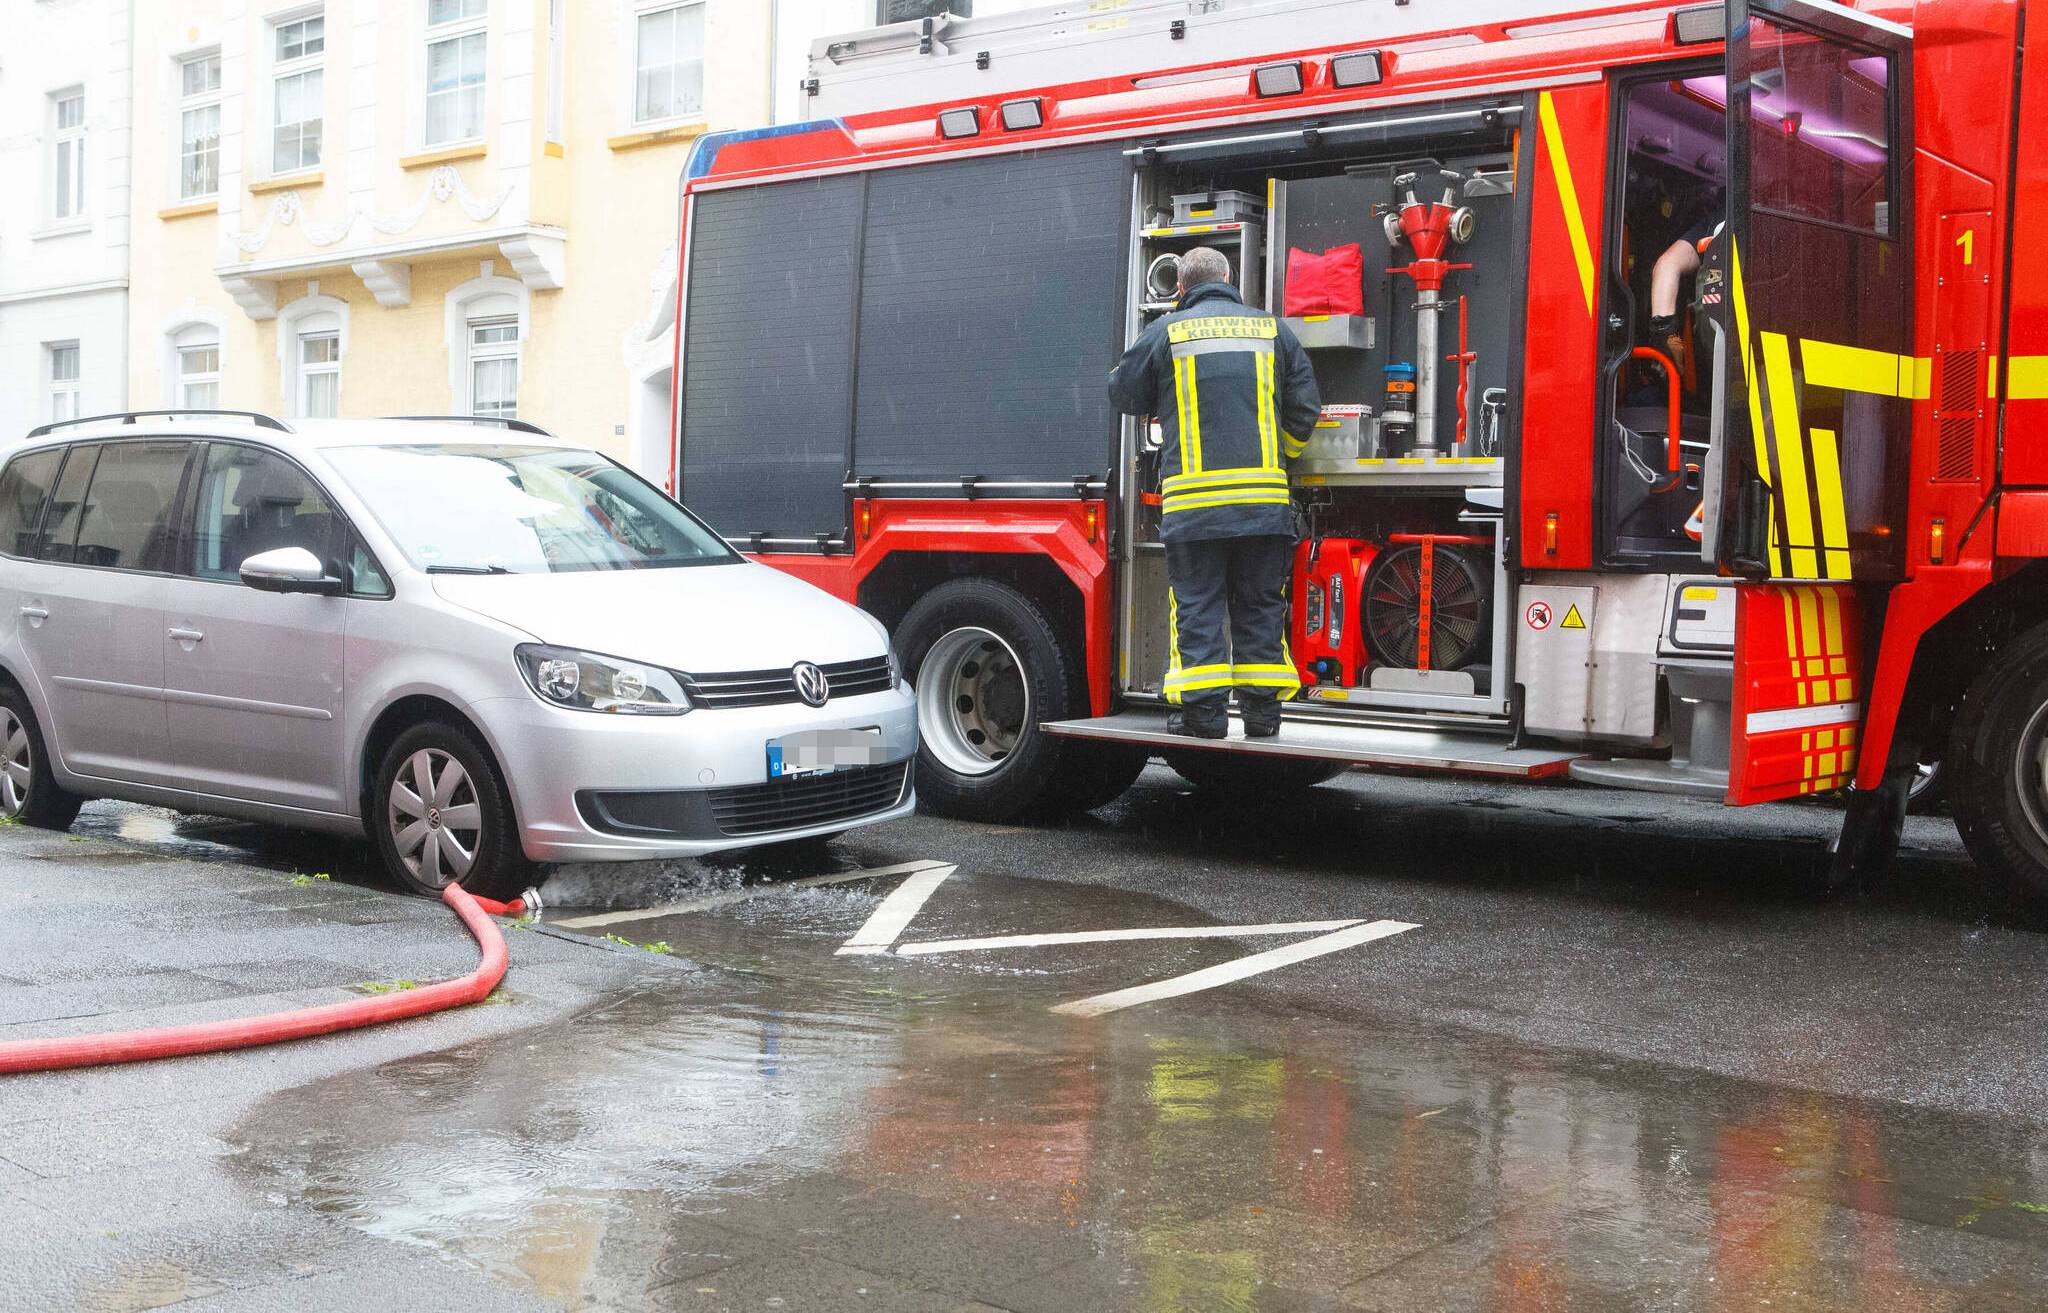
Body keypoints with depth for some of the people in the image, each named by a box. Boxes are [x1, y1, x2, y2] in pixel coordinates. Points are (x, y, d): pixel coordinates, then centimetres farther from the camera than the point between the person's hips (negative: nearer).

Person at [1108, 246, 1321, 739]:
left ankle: (1204, 710, 0)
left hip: (1192, 499, -2)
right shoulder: (1271, 328, 11)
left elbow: (1124, 393, 15)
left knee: (1197, 606, 3)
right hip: (1264, 494, 2)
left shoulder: (1166, 331, 4)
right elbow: (1305, 406, 14)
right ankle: (1261, 709, 10)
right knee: (1260, 604, 10)